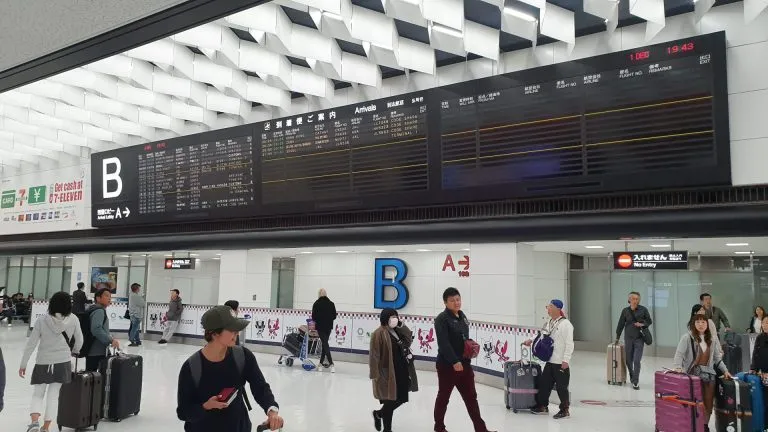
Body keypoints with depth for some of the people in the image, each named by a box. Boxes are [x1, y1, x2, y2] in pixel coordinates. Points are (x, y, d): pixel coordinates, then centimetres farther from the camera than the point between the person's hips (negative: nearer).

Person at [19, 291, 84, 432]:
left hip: (43, 363, 0)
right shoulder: (73, 320, -7)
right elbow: (79, 341, 2)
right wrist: (74, 351, 24)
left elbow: (31, 344, -7)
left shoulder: (42, 321, -9)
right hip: (63, 363, 0)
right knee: (53, 395, 9)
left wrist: (23, 364, 2)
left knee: (37, 394, 14)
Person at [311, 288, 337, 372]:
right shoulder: (331, 304, 1)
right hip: (329, 326, 3)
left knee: (325, 344, -4)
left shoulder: (316, 303, -7)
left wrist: (316, 320, 15)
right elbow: (334, 316, 2)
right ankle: (321, 362, 22)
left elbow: (313, 316, -6)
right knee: (325, 343, 15)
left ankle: (331, 364, -13)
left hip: (320, 326, -3)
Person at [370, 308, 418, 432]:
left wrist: (401, 325, -4)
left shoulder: (397, 331, 12)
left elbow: (409, 339, 6)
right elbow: (374, 355, -15)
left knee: (401, 398, 13)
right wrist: (375, 373, -18)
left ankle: (379, 414, 36)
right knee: (391, 400, 3)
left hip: (402, 371, 8)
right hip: (388, 372, -8)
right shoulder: (379, 333, -14)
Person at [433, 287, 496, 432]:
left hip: (464, 363, 7)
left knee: (471, 396, 9)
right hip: (447, 365, -7)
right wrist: (454, 361, -30)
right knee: (444, 396, 9)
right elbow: (443, 343, -23)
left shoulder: (462, 316, 10)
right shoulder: (442, 319, -15)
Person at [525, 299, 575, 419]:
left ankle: (565, 410, 17)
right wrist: (531, 340, 13)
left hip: (561, 363, -8)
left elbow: (569, 344, -17)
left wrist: (566, 360, -20)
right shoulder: (549, 323, 10)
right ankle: (542, 406, 28)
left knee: (562, 386, 3)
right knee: (544, 382, 14)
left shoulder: (565, 324, -15)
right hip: (550, 361, 8)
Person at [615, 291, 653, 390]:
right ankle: (632, 377, 34)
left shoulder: (643, 310, -4)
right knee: (628, 360, 10)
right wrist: (617, 338, 11)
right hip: (628, 338, 2)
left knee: (636, 361, -10)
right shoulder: (625, 311, 2)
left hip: (639, 338, -2)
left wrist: (642, 324, -15)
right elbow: (621, 324, 8)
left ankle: (635, 382, -2)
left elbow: (649, 321, 6)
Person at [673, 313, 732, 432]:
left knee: (709, 403, 9)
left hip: (708, 373, 5)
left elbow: (717, 358, 20)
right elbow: (679, 354, -14)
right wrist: (678, 367, -28)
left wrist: (725, 370, 12)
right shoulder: (687, 337, -6)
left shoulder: (711, 340, 12)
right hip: (693, 373, -5)